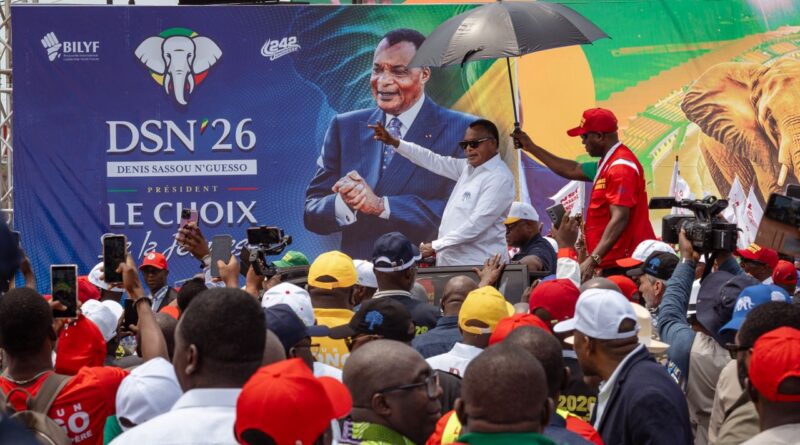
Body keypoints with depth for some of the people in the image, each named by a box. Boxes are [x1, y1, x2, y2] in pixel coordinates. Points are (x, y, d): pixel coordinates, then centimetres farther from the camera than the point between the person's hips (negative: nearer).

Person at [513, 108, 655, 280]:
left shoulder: (621, 167, -15)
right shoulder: (608, 164, 19)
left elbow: (620, 219, -23)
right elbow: (572, 170, 34)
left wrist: (593, 259, -28)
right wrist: (532, 148, 37)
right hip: (614, 264, 10)